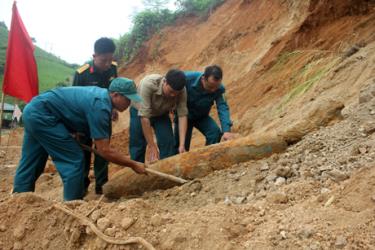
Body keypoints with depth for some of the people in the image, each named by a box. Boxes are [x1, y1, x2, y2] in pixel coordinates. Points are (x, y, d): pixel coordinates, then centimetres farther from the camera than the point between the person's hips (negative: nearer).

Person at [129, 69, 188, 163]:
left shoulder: (181, 90, -29)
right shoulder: (148, 84, -40)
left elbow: (182, 115, -26)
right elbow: (144, 116, -38)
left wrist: (182, 145, -35)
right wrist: (151, 146, -37)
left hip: (161, 114, 3)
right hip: (140, 112, -2)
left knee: (168, 145, -9)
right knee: (137, 147, -2)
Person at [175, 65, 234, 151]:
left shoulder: (218, 89, -25)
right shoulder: (187, 78, -31)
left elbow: (223, 108, -33)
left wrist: (226, 130, -47)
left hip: (202, 117, 2)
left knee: (215, 133, -22)